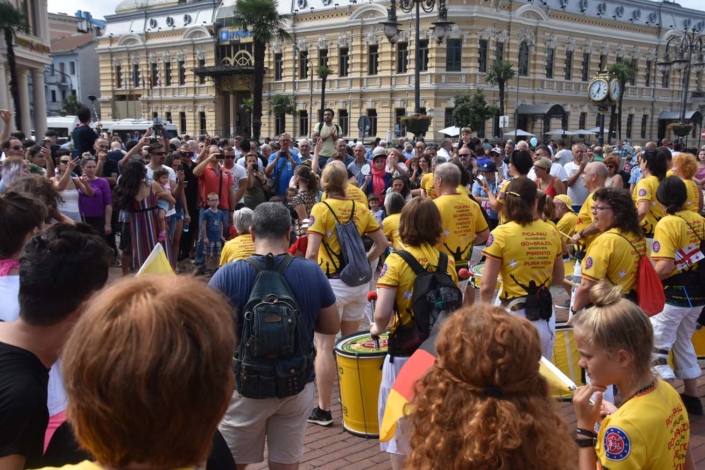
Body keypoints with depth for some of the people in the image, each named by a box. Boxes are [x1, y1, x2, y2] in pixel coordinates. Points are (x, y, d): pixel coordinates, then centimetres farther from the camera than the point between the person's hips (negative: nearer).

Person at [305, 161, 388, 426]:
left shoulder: (321, 209, -10)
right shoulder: (360, 209, 5)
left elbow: (312, 253, -17)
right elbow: (382, 242, 9)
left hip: (331, 283, -5)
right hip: (358, 283, 5)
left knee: (325, 346, 1)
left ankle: (323, 410, 4)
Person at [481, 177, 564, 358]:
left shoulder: (501, 234, -10)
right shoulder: (552, 233, 2)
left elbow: (487, 287, -10)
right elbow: (558, 280, 13)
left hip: (514, 314, -4)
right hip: (545, 315, 4)